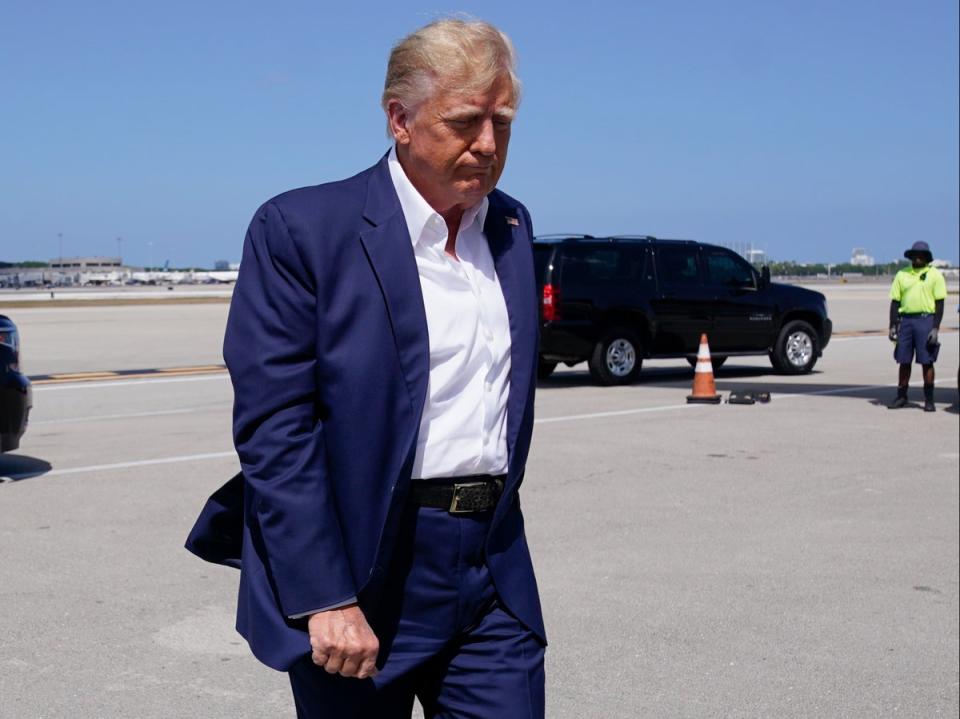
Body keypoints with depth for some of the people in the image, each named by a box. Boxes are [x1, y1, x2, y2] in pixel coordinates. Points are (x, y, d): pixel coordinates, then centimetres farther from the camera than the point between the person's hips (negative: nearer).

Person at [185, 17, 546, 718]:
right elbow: (272, 429, -15)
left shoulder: (512, 226, 10)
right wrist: (323, 600, -19)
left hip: (494, 574, 5)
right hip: (359, 579, -5)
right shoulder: (301, 229, -10)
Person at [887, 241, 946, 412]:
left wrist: (936, 328, -9)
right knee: (904, 361, 6)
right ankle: (901, 397, 15)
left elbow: (939, 303, -1)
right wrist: (892, 326, 3)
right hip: (905, 320, 3)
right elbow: (895, 301, 11)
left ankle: (929, 400, 4)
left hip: (926, 320, -3)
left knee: (927, 362, -2)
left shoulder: (934, 274, 2)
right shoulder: (902, 274, 11)